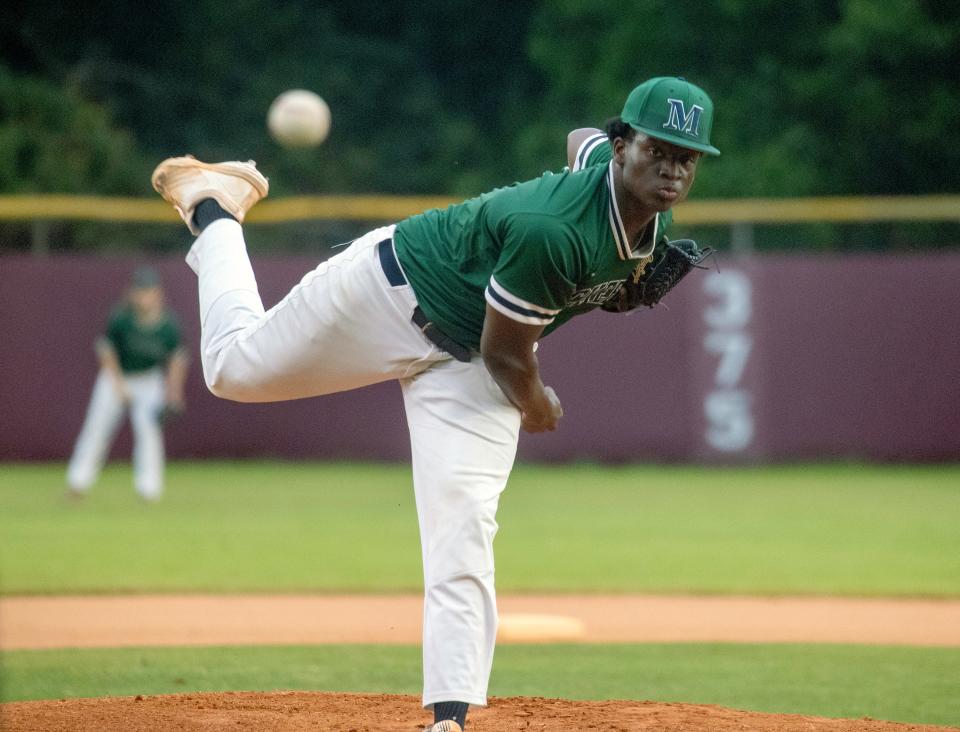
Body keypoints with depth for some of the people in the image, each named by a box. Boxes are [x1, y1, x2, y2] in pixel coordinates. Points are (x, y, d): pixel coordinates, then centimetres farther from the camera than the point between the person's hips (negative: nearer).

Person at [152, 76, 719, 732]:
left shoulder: (652, 210, -14)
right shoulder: (552, 230, -39)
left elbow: (582, 139, 13)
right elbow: (507, 355, -25)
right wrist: (537, 409, -4)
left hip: (464, 363, 6)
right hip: (392, 290, -6)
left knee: (463, 530, -9)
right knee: (235, 369, 14)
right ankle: (213, 212, 40)